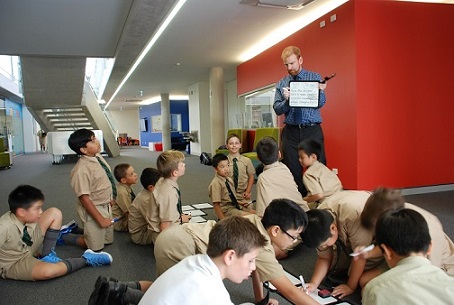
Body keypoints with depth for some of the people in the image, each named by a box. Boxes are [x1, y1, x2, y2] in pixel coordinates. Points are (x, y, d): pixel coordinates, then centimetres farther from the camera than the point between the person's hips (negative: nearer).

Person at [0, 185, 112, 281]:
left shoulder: (26, 218, -16)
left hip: (29, 248, 7)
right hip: (12, 264, -7)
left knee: (54, 213, -7)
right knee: (47, 271, -40)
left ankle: (47, 255, -6)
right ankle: (86, 259, -16)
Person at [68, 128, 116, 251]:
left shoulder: (98, 157, -4)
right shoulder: (81, 170, -27)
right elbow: (84, 198, -25)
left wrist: (110, 198, 12)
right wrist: (100, 219, -21)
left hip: (106, 205, 8)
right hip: (93, 209, -8)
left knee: (108, 240, 23)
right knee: (96, 246, 6)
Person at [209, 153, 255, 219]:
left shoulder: (229, 180, 6)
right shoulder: (215, 183, -19)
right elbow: (216, 204, -20)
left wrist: (240, 202, 8)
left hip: (235, 206, 8)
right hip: (226, 210, -8)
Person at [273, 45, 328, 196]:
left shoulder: (315, 77, 6)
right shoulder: (281, 84, 10)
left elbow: (321, 103, -5)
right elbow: (277, 109, 3)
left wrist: (320, 91, -25)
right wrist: (286, 100, -17)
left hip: (312, 130, -1)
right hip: (291, 132, 2)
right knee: (293, 170, 5)